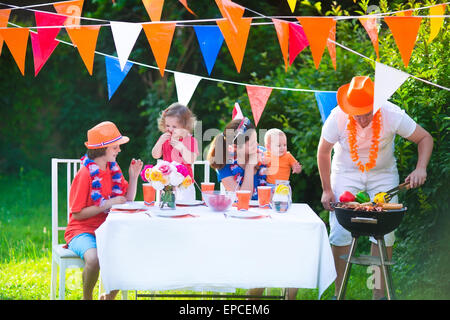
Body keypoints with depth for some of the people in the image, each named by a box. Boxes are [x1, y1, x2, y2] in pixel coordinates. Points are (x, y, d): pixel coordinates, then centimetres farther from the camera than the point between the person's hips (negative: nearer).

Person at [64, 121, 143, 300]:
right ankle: (86, 297, -6)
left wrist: (133, 176, -2)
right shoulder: (85, 174, -15)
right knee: (94, 259, -36)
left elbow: (127, 200, 11)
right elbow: (77, 214, -14)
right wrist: (107, 204, -20)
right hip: (82, 231, -6)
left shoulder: (113, 169, 7)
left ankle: (109, 296, 3)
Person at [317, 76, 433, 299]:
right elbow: (323, 151, -6)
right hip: (346, 172, 0)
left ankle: (379, 293, 2)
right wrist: (327, 190, -6)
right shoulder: (337, 117, -22)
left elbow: (425, 138, -11)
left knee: (385, 231, -7)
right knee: (340, 231, -9)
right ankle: (339, 292, 2)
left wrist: (421, 168, -27)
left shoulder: (392, 115, -23)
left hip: (383, 174, 0)